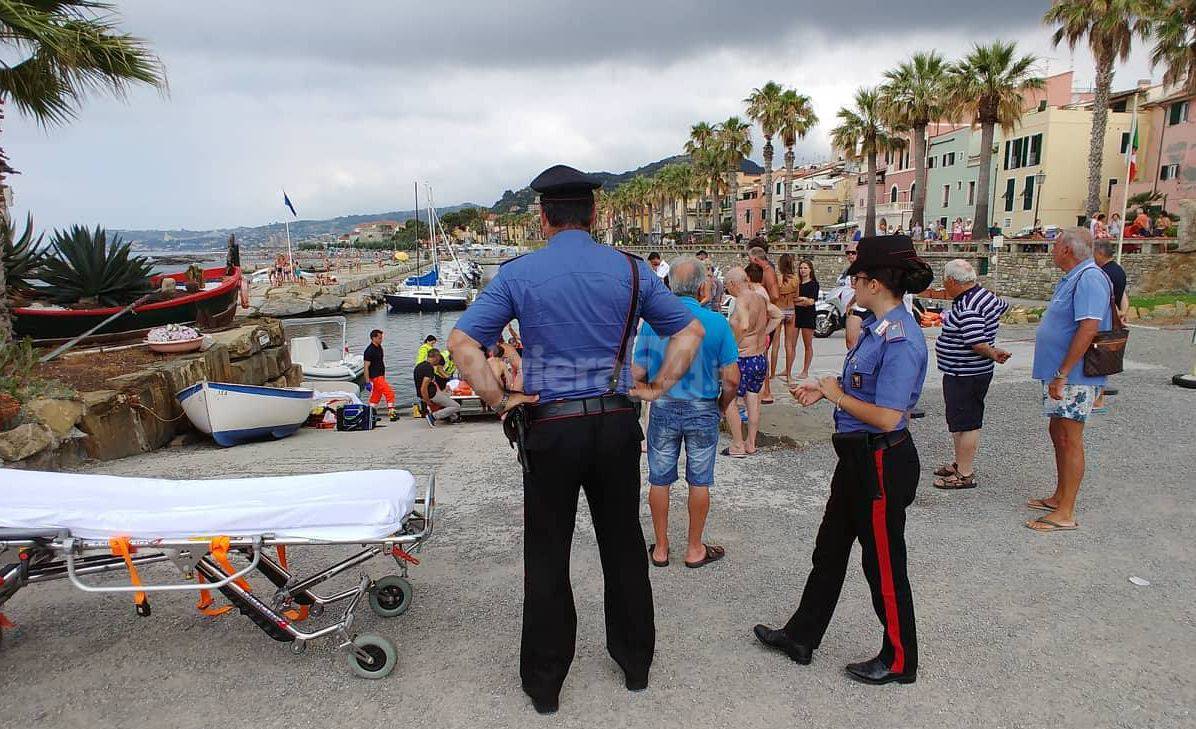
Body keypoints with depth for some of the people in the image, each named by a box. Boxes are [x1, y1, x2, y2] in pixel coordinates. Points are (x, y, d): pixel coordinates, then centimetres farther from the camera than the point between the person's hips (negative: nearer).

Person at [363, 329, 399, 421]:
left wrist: (384, 375, 22)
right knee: (389, 393, -11)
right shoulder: (369, 351, -15)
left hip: (380, 376, 9)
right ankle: (392, 413, -7)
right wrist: (367, 382, -18)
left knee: (376, 396, 11)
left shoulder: (379, 348, 13)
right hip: (375, 377, -9)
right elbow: (366, 367, -16)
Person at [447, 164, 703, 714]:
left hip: (551, 427, -2)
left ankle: (544, 684, 25)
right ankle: (635, 664, 34)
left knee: (547, 557, 11)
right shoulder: (631, 270, 2)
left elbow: (462, 342, -10)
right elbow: (690, 330, 6)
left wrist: (498, 399, -4)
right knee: (624, 545, 17)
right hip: (617, 425, 2)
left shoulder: (518, 273, -4)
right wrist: (658, 388, 7)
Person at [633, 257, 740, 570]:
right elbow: (731, 379, -10)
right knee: (699, 481, 13)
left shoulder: (652, 320, -9)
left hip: (663, 407, 1)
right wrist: (721, 408, 9)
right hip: (703, 410, -1)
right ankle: (695, 549, 25)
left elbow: (638, 374, -6)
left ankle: (661, 548, 24)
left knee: (659, 480, 13)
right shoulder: (716, 323, -12)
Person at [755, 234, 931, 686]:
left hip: (883, 462, -10)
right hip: (858, 457, 10)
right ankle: (801, 637, 36)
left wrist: (837, 395, -15)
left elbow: (887, 417, -27)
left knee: (884, 563, 8)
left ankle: (898, 661, 30)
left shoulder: (900, 340, -24)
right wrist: (823, 390, 7)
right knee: (829, 550, 20)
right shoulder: (877, 326, 5)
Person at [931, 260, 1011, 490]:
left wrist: (994, 354, -12)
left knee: (965, 423, -2)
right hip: (964, 373, 10)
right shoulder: (984, 294, 7)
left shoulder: (967, 308, -25)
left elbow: (977, 343, -29)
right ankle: (960, 463, 33)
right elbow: (1003, 307, 26)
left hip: (965, 376, -10)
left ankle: (964, 474, 6)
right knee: (958, 421, 20)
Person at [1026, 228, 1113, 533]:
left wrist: (1062, 374, -26)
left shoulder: (1089, 278, -18)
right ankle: (1060, 497, 30)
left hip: (1073, 378, -11)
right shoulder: (1071, 278, 15)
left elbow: (1088, 328, -27)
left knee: (1069, 439, -6)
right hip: (1060, 374, 11)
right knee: (1058, 433, 17)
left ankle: (1065, 514, -1)